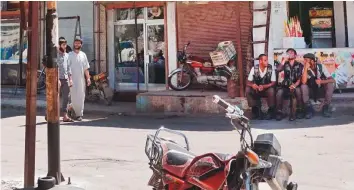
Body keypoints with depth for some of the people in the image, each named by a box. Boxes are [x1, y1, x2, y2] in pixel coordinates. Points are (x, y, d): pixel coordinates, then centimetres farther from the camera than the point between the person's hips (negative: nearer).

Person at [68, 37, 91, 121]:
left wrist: (88, 78, 7)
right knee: (73, 97, -6)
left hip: (81, 79, 3)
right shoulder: (70, 55, 2)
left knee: (80, 97, 2)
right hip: (72, 79, -3)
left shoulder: (83, 55, 13)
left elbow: (86, 68, 14)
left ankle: (79, 114, 7)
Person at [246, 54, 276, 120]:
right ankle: (256, 110, -14)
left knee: (271, 90, -35)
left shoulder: (271, 69, -12)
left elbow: (273, 83, -13)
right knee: (248, 89, -26)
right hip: (256, 90, 2)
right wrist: (252, 85, -33)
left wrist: (264, 86, -32)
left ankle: (271, 111, -13)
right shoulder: (254, 69, -10)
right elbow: (248, 82, -7)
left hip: (267, 89, -2)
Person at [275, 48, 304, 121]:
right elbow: (278, 70, -8)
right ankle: (279, 112, -24)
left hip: (296, 85, -1)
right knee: (279, 92, -32)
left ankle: (299, 110, -25)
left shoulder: (299, 65, 7)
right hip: (286, 86, 1)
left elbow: (300, 78, -4)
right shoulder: (285, 64, 13)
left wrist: (295, 85, -24)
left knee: (298, 90, -37)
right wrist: (284, 60, -8)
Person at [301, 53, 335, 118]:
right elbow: (304, 82, -30)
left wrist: (322, 81, -39)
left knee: (331, 85, -28)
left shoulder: (321, 67, -13)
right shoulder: (305, 69, -12)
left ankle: (325, 107, -15)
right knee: (303, 86, -29)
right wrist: (306, 68, -31)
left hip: (322, 91, 0)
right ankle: (309, 108, -17)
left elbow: (332, 80, -21)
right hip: (312, 92, 0)